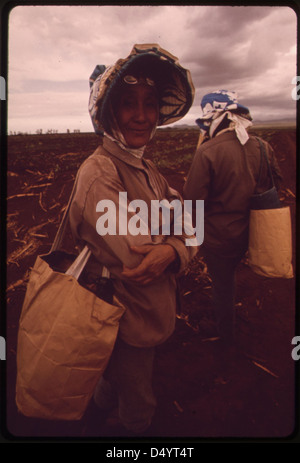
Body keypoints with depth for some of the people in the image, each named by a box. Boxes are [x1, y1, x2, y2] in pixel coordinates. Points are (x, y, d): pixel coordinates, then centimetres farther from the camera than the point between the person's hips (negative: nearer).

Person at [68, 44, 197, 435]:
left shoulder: (146, 169, 2)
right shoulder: (98, 172, -25)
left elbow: (187, 233, -4)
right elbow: (134, 258, -32)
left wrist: (172, 251, -25)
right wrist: (171, 240, -15)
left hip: (153, 313, 8)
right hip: (131, 322, -8)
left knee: (121, 375, 34)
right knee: (138, 407, 19)